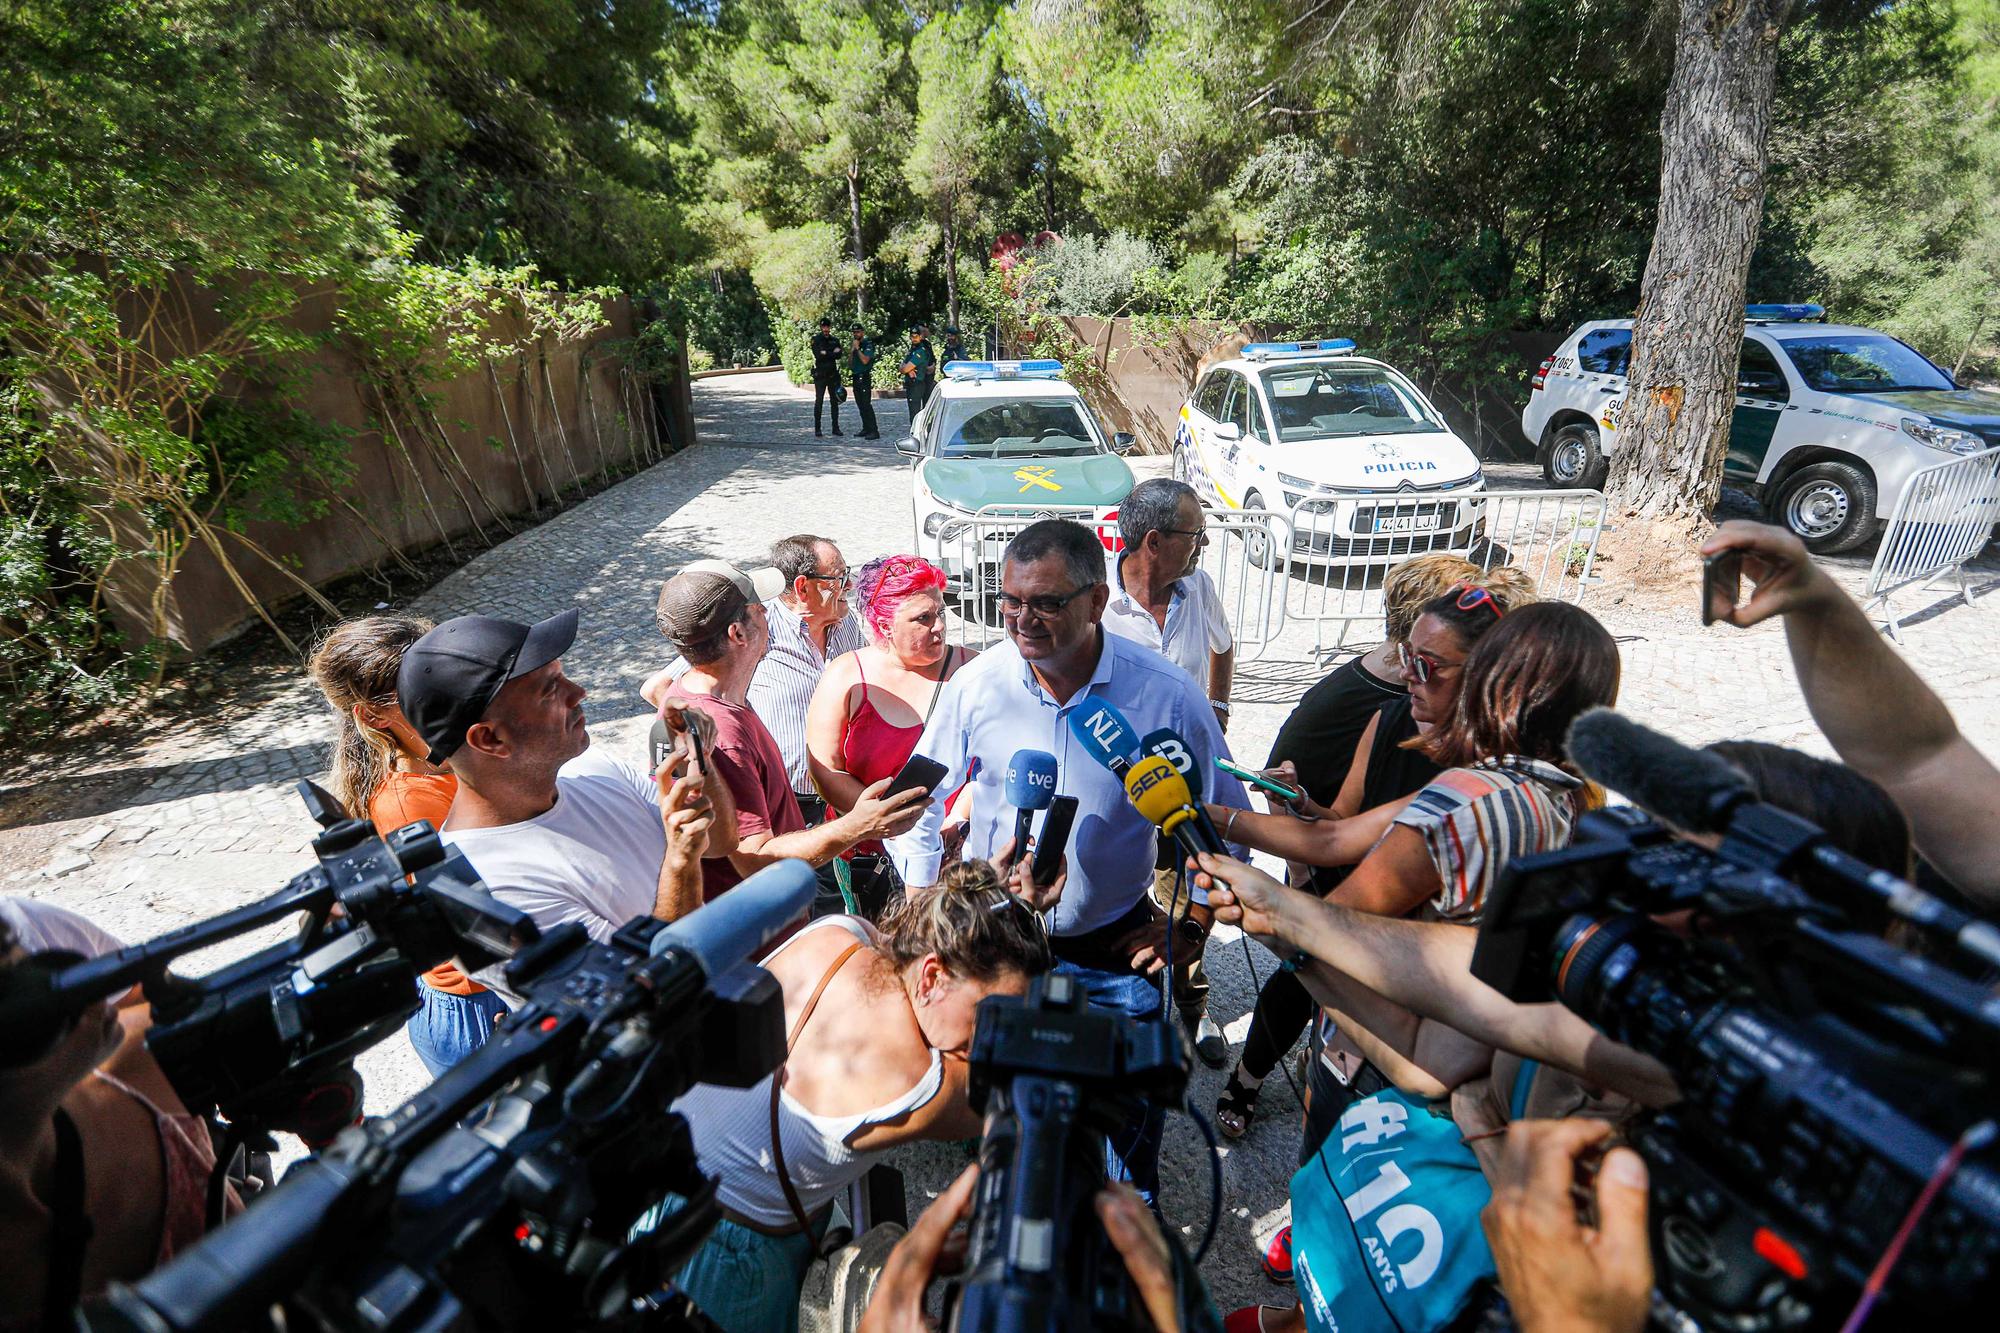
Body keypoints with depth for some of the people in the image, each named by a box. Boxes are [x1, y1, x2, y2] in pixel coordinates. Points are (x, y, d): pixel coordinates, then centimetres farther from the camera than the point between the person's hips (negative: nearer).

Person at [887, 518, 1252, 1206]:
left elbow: (1225, 817, -2)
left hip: (1117, 948, -1)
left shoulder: (1167, 695, -18)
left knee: (1130, 1112, 16)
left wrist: (1192, 922, -6)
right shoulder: (978, 682, -15)